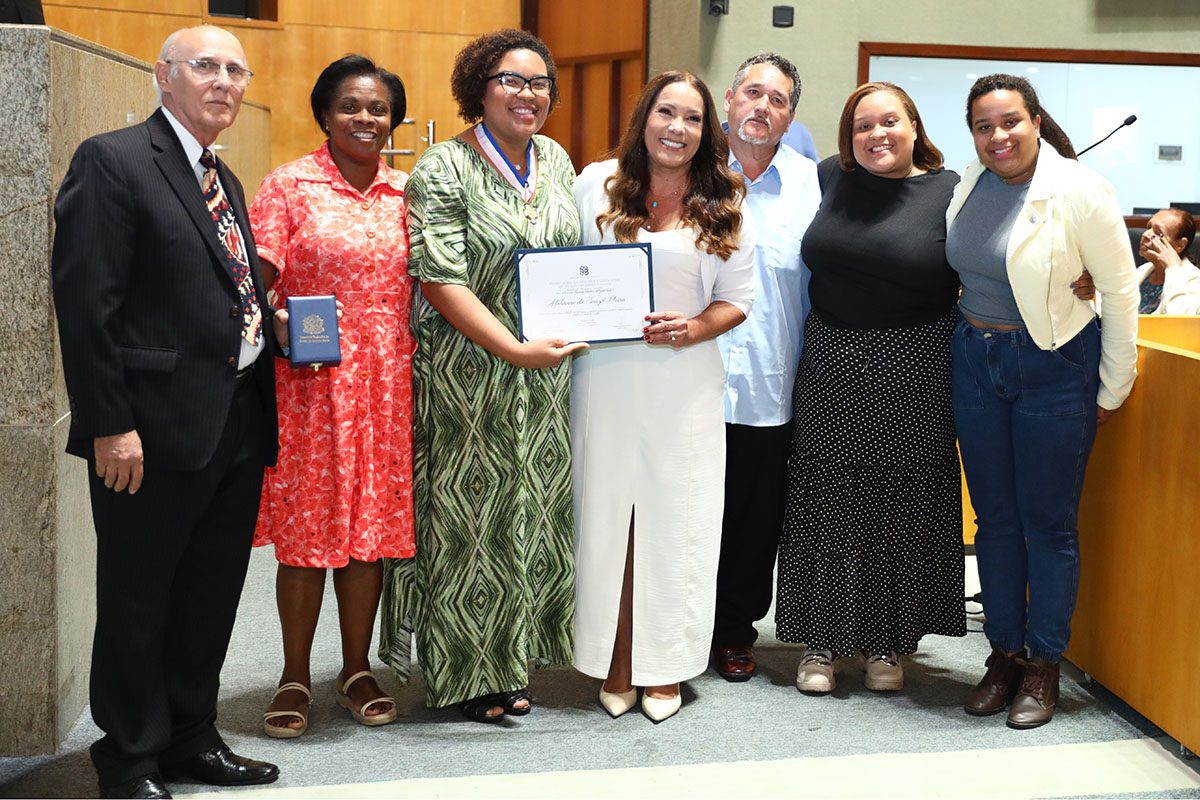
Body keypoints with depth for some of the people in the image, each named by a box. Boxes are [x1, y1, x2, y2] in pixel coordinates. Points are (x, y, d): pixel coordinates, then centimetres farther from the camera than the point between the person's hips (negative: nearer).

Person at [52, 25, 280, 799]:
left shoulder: (224, 180, 17)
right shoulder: (112, 161, -8)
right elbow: (85, 301, -15)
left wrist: (271, 324, 5)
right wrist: (109, 424, -19)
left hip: (238, 422, 8)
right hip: (156, 428, -8)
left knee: (212, 595, 16)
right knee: (137, 599, 6)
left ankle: (191, 736, 31)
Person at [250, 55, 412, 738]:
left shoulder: (405, 193, 11)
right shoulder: (290, 185, 0)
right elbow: (255, 279, -6)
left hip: (387, 381, 3)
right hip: (309, 381, -3)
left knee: (374, 522, 8)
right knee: (306, 526, 1)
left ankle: (357, 667, 22)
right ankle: (296, 676, 15)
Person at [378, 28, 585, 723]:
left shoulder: (556, 160, 10)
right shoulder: (443, 170, -9)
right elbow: (441, 282, -16)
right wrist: (515, 349, -23)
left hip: (546, 370, 6)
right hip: (469, 372, -6)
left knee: (533, 507, 11)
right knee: (469, 512, 1)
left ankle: (510, 659, 25)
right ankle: (466, 671, 16)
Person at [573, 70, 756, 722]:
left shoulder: (724, 207, 7)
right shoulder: (595, 185, 4)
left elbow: (738, 298, 8)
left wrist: (694, 327, -10)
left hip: (685, 382, 1)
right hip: (604, 376, 0)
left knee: (674, 516, 4)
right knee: (607, 514, 4)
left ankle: (663, 669, 18)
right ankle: (613, 667, 16)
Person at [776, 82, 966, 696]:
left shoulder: (949, 192, -3)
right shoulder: (830, 179, 6)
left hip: (913, 374, -2)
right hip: (832, 369, 3)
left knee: (901, 505, 6)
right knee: (827, 503, 6)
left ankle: (889, 644, 21)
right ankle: (823, 642, 18)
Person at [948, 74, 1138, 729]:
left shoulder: (1079, 191, -13)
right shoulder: (968, 185, 1)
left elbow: (1121, 292, -8)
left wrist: (1113, 390, -5)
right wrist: (966, 343, 12)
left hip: (1053, 366, -5)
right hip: (975, 361, 5)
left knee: (1049, 522, 3)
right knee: (994, 518, 11)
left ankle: (1043, 667, 17)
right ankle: (1004, 655, 24)